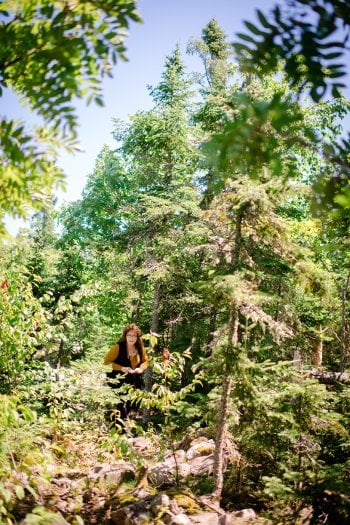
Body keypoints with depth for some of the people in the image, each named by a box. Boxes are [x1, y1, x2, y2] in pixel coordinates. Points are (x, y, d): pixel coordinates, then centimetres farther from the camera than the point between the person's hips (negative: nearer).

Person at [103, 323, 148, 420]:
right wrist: (121, 368, -21)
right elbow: (106, 361, -12)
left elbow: (145, 361, 14)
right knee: (120, 408, -11)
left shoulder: (140, 348, -1)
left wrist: (141, 368, -8)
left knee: (132, 406, 13)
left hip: (134, 382, 5)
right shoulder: (118, 347, -16)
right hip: (117, 382, -5)